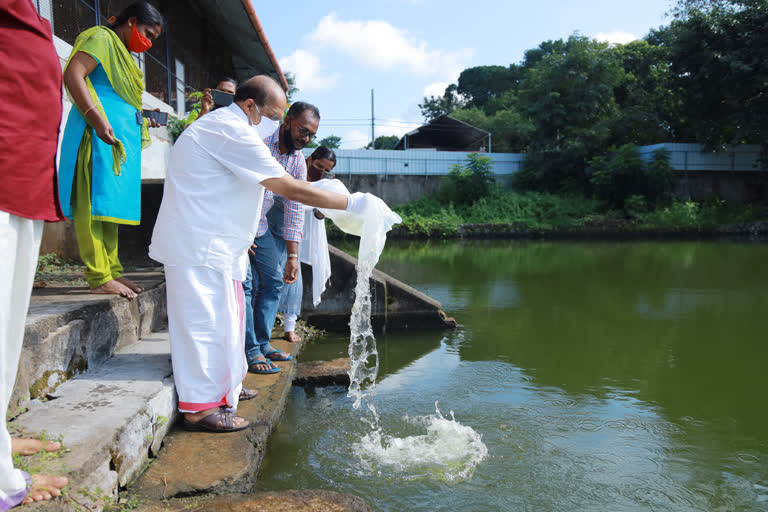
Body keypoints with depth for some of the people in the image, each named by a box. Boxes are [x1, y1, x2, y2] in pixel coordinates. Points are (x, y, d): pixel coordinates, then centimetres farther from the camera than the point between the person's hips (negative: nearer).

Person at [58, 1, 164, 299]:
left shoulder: (123, 54, 28)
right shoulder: (102, 38, -1)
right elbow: (73, 75, -16)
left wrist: (142, 119, 20)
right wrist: (98, 119, -24)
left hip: (121, 139, 10)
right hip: (101, 134, -10)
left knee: (111, 204, 10)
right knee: (95, 203, -12)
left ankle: (111, 271, 15)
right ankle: (99, 278, -13)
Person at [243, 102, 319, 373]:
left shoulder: (298, 162, -1)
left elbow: (295, 210, 2)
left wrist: (292, 256, -2)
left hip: (264, 226, 7)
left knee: (273, 281, 7)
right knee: (245, 284, -11)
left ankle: (262, 343, 20)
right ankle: (249, 351, 0)